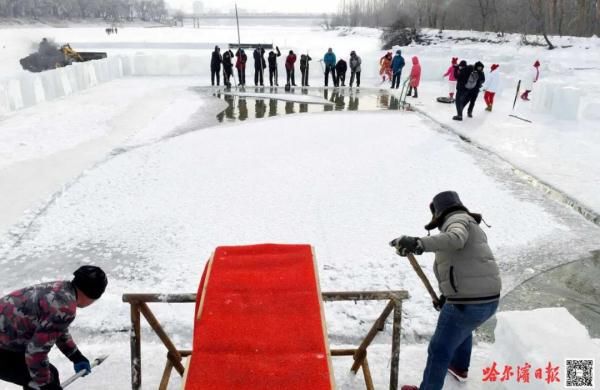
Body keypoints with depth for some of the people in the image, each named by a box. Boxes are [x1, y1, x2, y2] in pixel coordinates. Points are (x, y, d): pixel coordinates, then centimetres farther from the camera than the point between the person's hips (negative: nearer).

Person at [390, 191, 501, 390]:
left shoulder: (457, 220, -9)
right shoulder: (472, 228, 20)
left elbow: (455, 239, -34)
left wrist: (419, 244, -47)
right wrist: (447, 296, 24)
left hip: (468, 303, -10)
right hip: (488, 299, 10)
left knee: (439, 350, 9)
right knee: (463, 328, 39)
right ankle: (459, 367, 61)